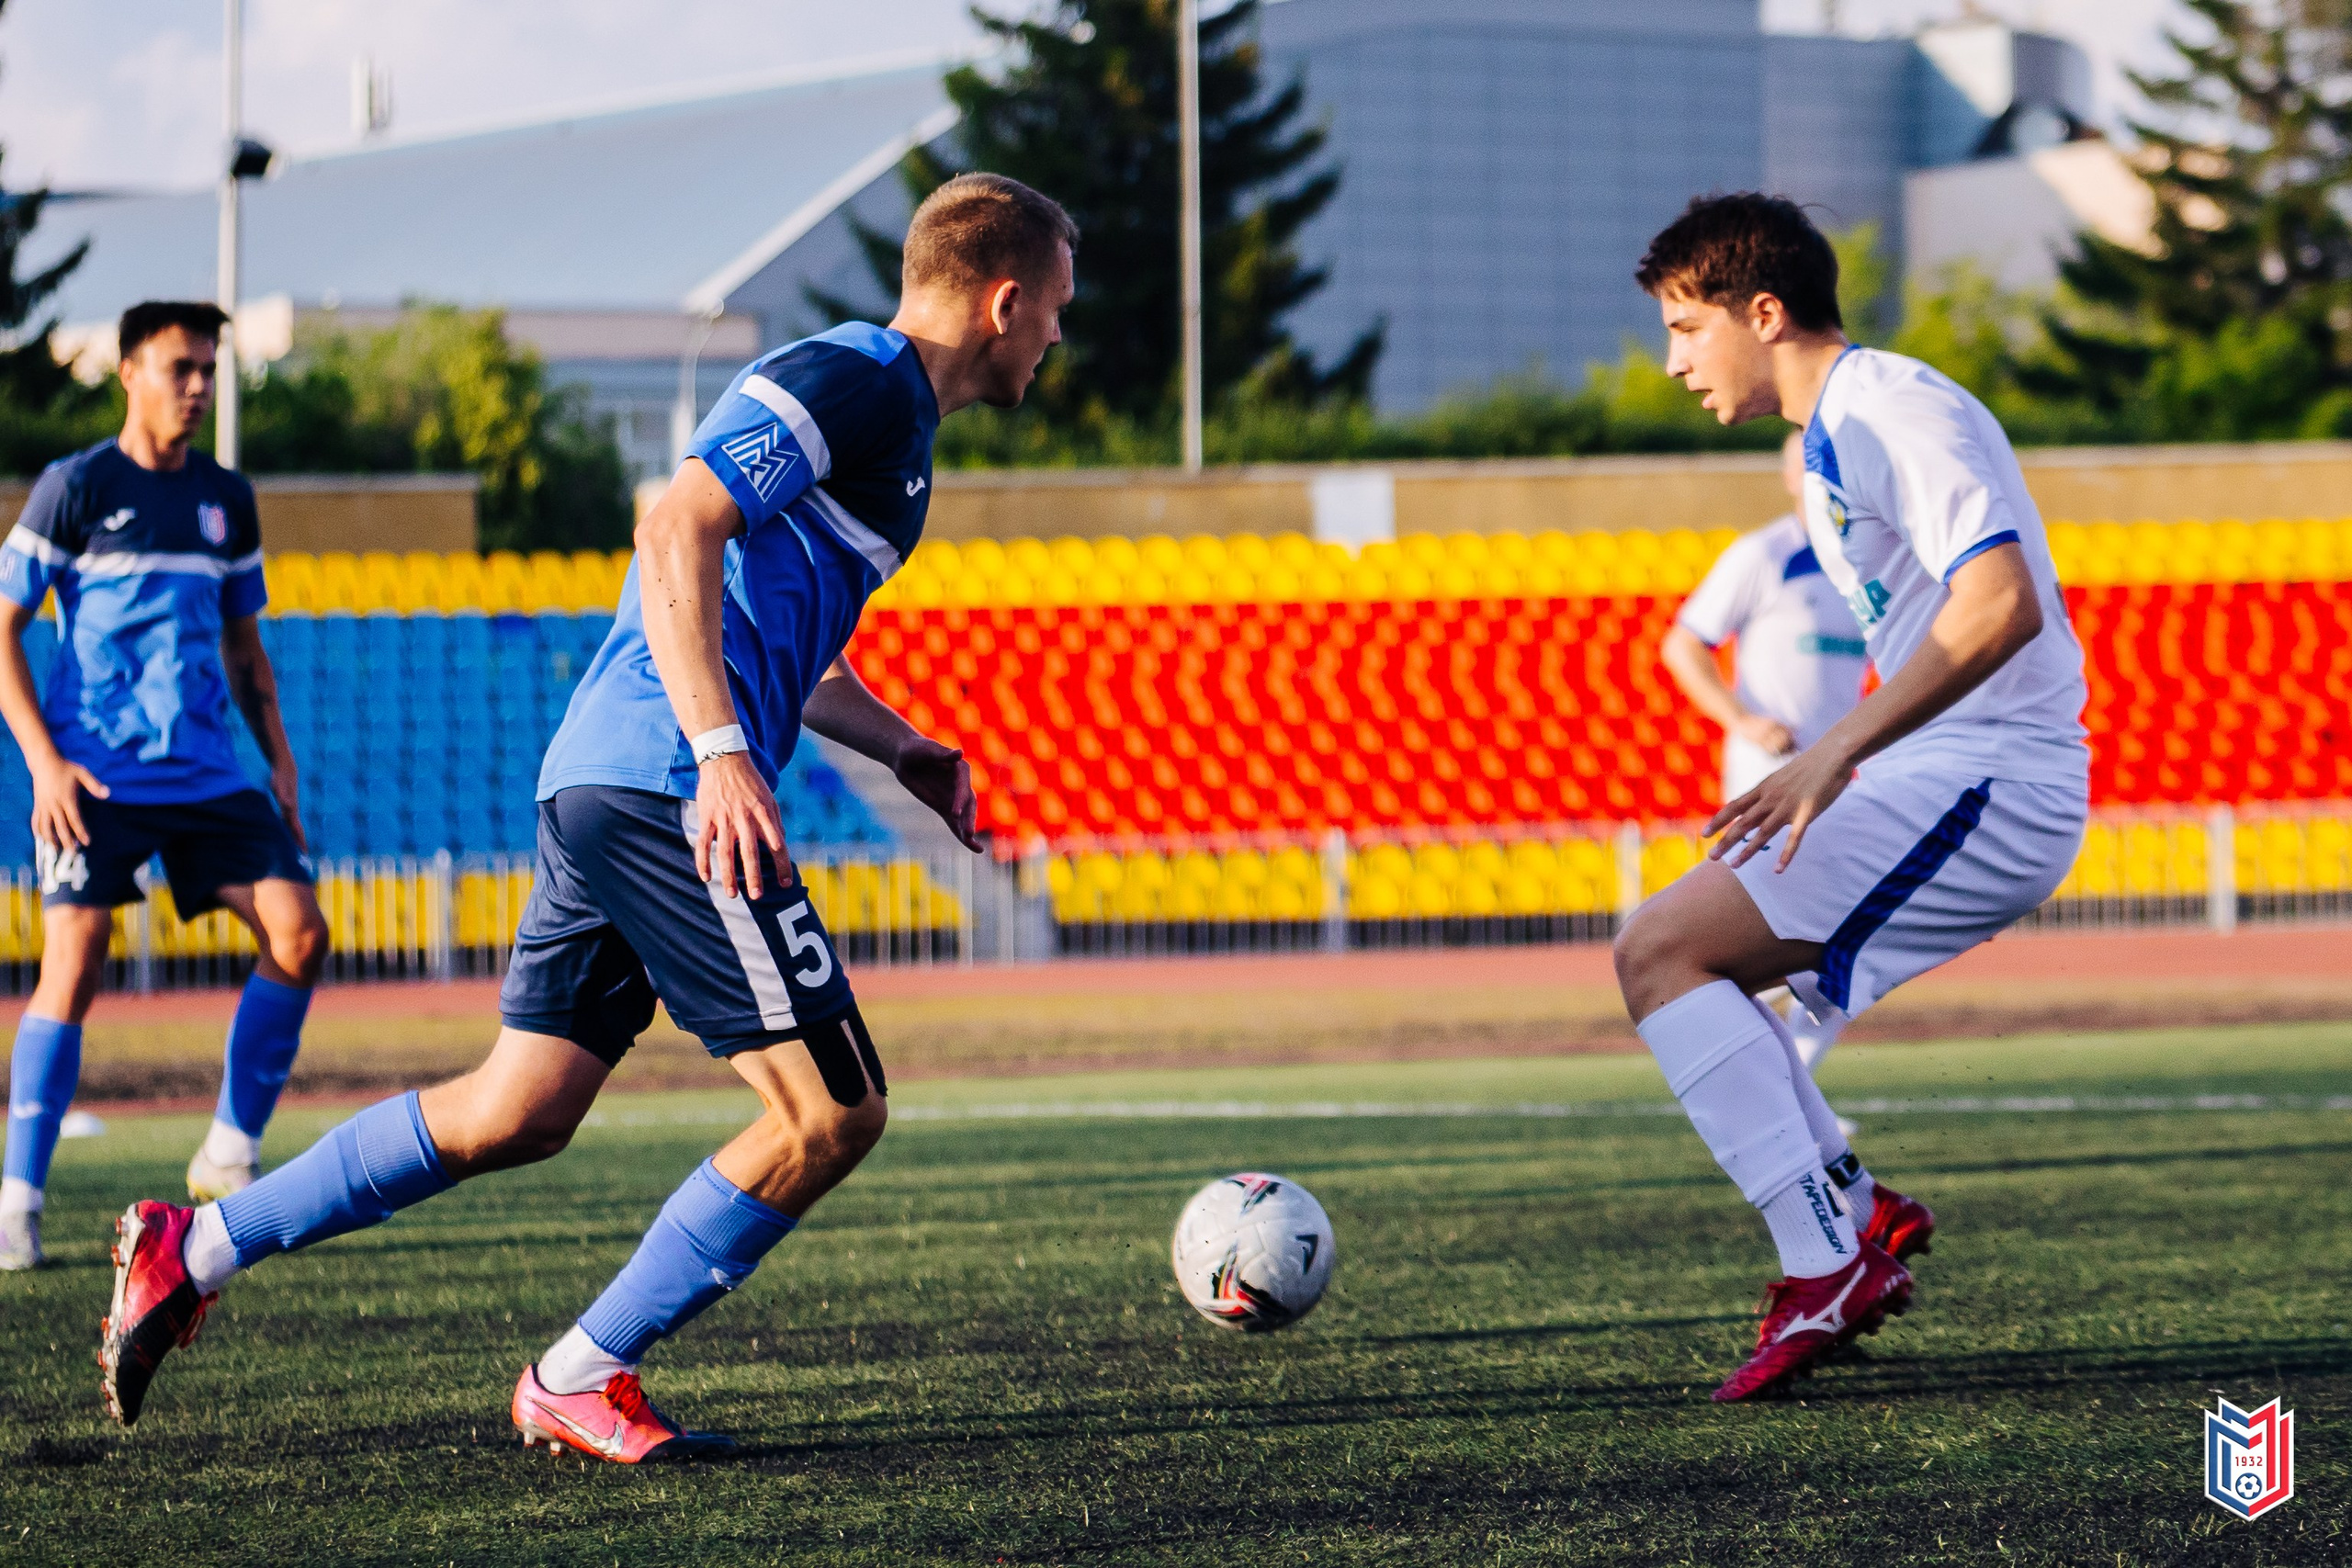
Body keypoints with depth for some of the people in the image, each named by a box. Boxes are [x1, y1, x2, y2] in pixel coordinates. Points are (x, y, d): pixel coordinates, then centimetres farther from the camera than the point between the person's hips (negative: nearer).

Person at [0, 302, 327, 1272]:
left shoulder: (226, 499, 14)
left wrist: (279, 758, 12)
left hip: (209, 774, 5)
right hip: (96, 779, -5)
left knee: (298, 931, -9)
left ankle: (230, 1155, 4)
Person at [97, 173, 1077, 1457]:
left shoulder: (888, 419, 24)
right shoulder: (853, 379, -8)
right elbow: (677, 530, -20)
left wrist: (904, 750, 23)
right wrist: (721, 753, -27)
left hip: (605, 781, 10)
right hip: (668, 787, -10)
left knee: (516, 1114, 14)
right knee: (831, 1110, -8)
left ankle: (193, 1250, 19)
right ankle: (580, 1382, -1)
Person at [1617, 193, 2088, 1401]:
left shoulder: (1891, 410, -13)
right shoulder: (1834, 437, 18)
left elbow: (2000, 603, -27)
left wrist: (1837, 752, -28)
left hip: (1987, 784, -10)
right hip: (1943, 778, 10)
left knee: (1661, 952, -16)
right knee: (1672, 958, 15)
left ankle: (1830, 1262, -18)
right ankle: (1855, 1208, 12)